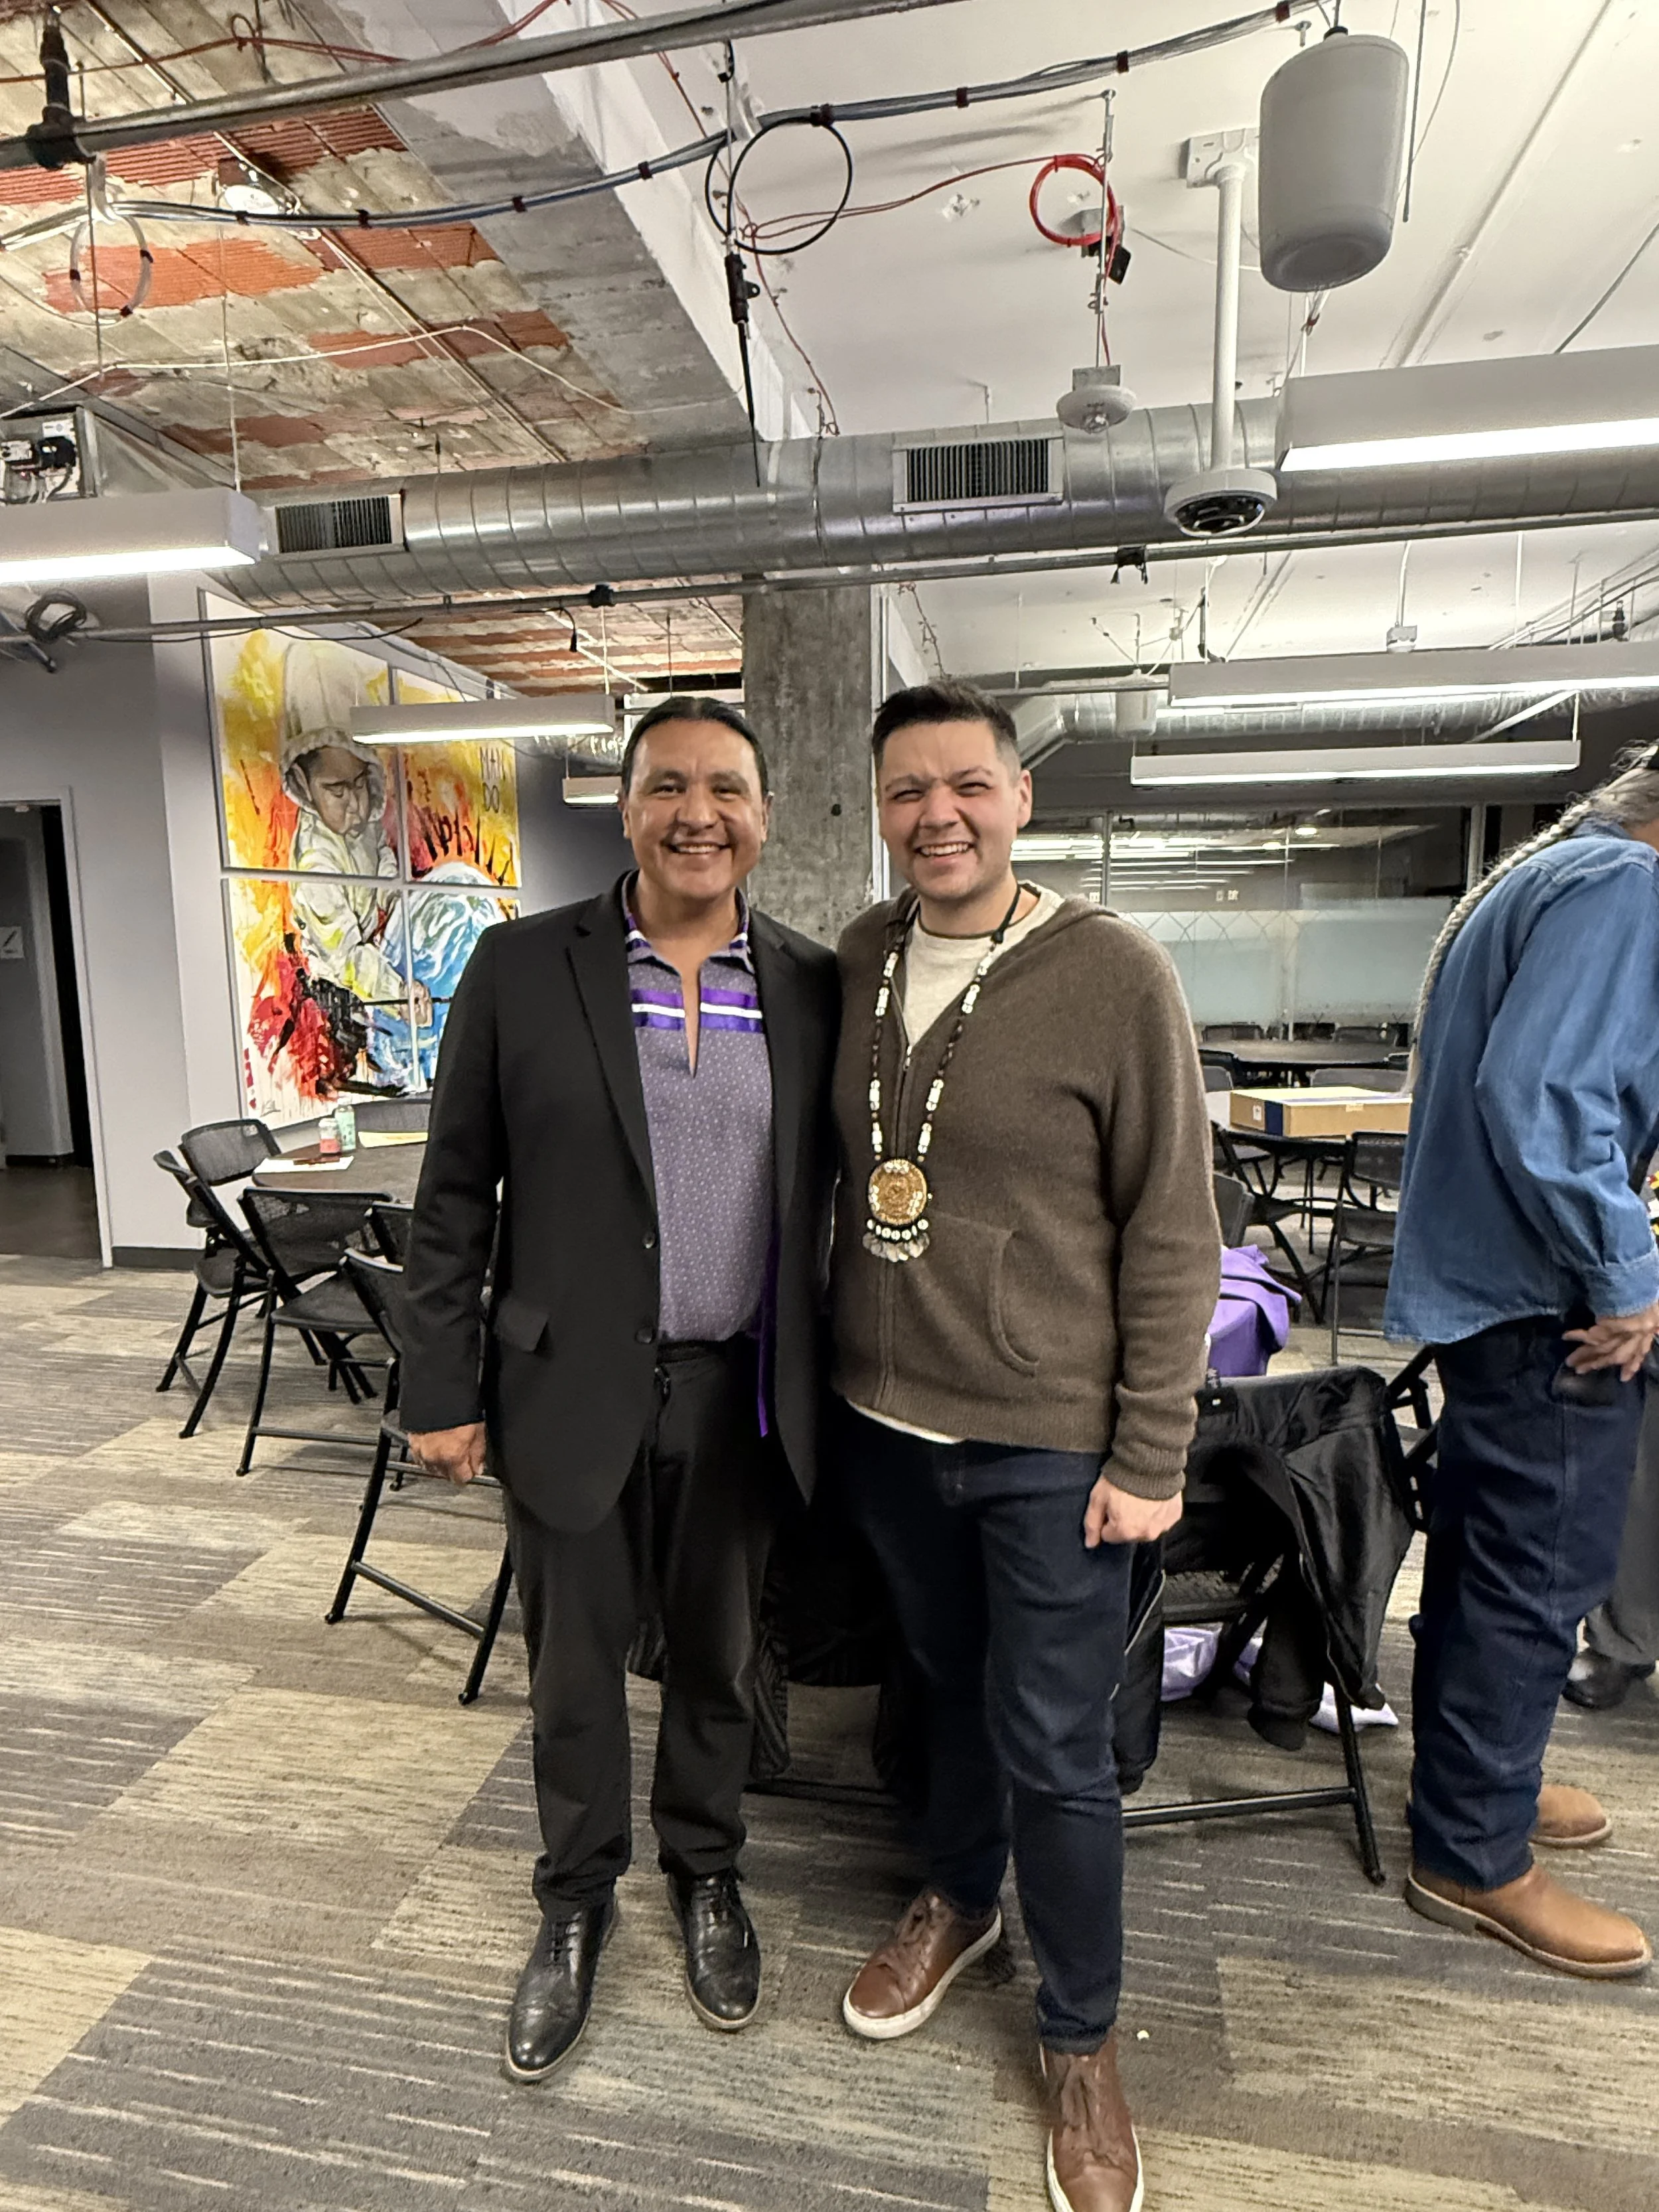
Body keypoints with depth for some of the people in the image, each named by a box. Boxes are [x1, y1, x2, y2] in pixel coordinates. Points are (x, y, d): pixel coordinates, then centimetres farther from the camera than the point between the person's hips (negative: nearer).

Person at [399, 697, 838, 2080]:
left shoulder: (814, 988, -1)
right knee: (574, 1668, 18)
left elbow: (837, 1191, 4)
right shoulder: (522, 971, -6)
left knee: (719, 1658, 21)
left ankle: (707, 1872, 48)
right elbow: (456, 1197, -3)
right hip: (573, 1388, -1)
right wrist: (442, 1389, -3)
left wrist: (824, 1384, 3)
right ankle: (577, 1901, 45)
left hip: (741, 1394, 2)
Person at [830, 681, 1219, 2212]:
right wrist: (833, 1366, 9)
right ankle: (959, 1900, 52)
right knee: (950, 1687, 25)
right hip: (886, 1421, 4)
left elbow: (1173, 1231, -11)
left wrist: (1151, 1454, -10)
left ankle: (1081, 2034, 38)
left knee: (1055, 1751, 10)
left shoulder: (1115, 977, -13)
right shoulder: (858, 962, 1)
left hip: (1050, 1444, -4)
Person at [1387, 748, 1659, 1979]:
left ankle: (1480, 1781, 39)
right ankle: (1477, 1860, 18)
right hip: (1547, 1306, -11)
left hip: (1484, 1284, 11)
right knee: (1538, 1579, 2)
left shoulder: (1540, 877, 18)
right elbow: (1540, 1099, -28)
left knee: (1487, 1557, 21)